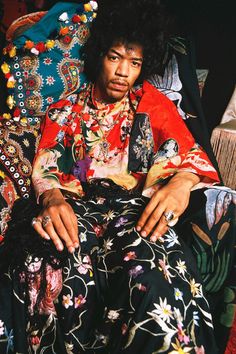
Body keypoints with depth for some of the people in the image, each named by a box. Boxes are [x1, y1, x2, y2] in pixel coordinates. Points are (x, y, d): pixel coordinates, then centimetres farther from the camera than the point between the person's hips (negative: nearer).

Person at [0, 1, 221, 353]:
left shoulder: (152, 102, 16)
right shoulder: (66, 110, 17)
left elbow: (190, 153, 4)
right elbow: (44, 167, 6)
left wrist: (182, 182, -22)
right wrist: (52, 198, -20)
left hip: (135, 207, -1)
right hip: (75, 207, 1)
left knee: (154, 279, -37)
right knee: (63, 269, -35)